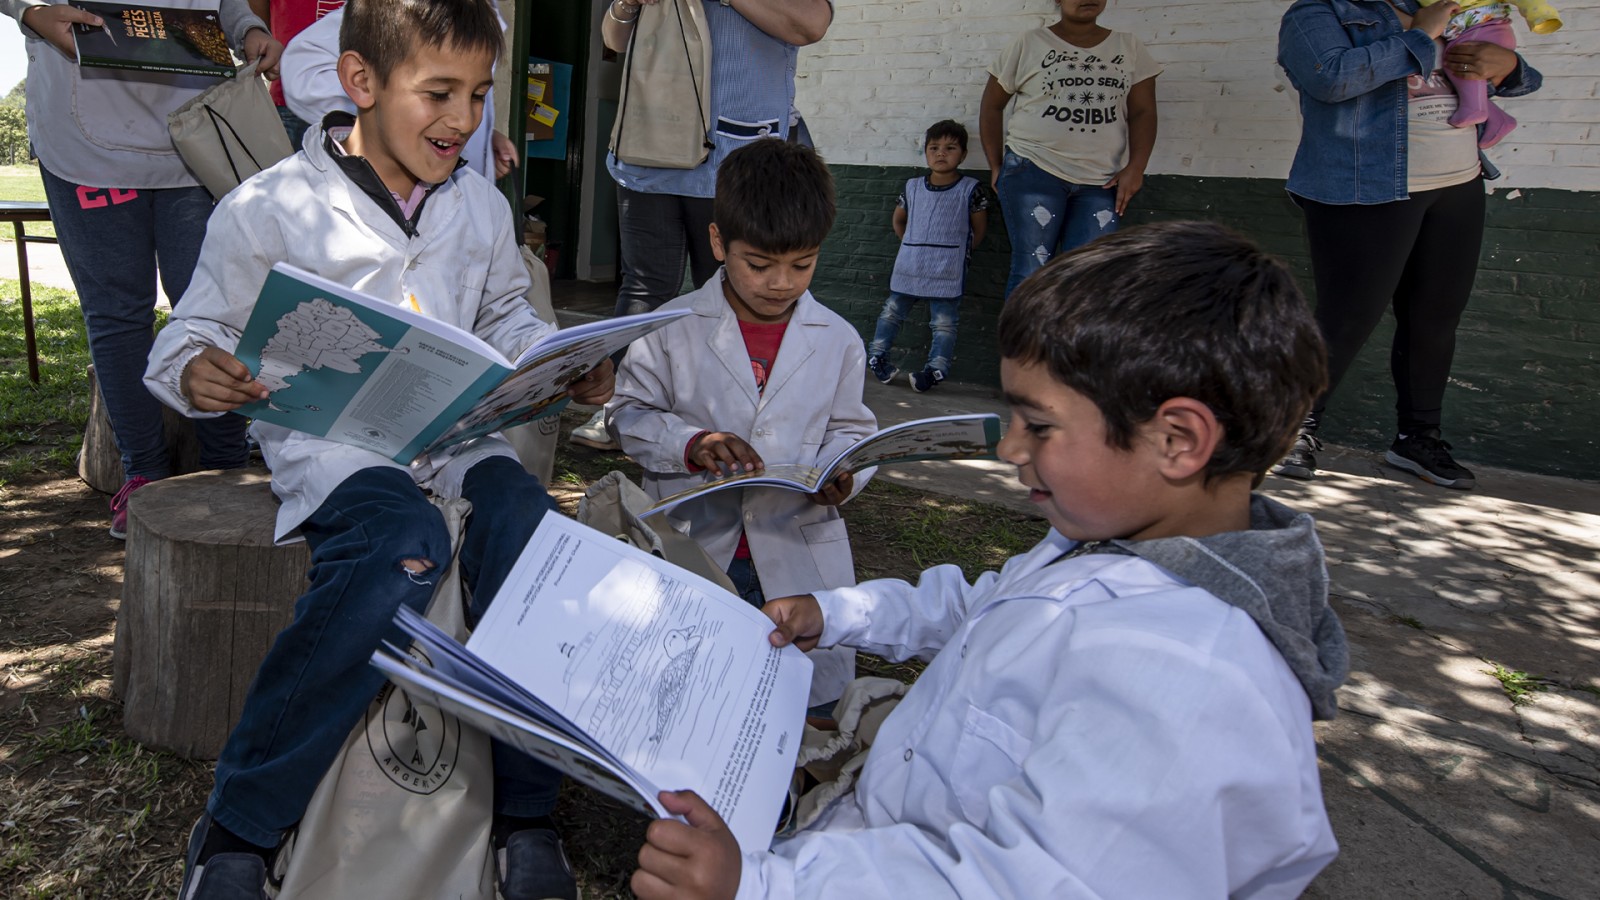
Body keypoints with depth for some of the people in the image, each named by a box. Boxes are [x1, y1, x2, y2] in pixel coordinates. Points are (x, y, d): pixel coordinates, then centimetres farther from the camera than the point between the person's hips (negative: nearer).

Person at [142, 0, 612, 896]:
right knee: (405, 545, -36)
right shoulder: (267, 209, -2)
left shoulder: (481, 206, 13)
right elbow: (198, 329, 3)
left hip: (456, 433, 4)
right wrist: (194, 371, -21)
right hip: (332, 442, -4)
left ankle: (525, 815, -12)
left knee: (532, 528, -28)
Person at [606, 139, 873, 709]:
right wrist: (690, 443, -19)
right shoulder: (674, 327, -4)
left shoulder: (838, 341, 1)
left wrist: (839, 473, -13)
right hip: (688, 554, -1)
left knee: (812, 700, 10)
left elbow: (851, 429, 8)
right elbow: (629, 413, -1)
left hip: (800, 560, 1)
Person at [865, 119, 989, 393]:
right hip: (908, 268, 2)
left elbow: (979, 229, 3)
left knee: (944, 323, 2)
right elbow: (899, 220, 21)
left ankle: (935, 370, 2)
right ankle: (876, 356, 12)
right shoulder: (912, 187, 5)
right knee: (892, 312, 7)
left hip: (947, 273, -2)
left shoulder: (969, 189, -2)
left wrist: (957, 252, 5)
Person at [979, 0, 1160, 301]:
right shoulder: (1029, 44, 3)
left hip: (1102, 181, 3)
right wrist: (996, 165, 3)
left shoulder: (1129, 47, 11)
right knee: (1032, 269, -5)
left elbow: (1142, 112, 6)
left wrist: (1135, 168, -7)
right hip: (1034, 171, -2)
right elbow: (992, 104, 8)